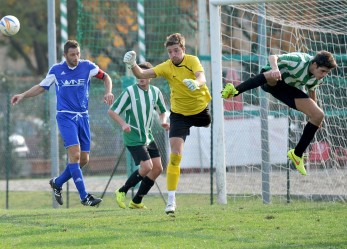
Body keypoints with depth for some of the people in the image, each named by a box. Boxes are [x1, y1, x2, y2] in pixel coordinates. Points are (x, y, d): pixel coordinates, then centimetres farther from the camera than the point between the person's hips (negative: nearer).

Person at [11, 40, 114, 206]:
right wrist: (23, 96, 0)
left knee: (84, 159, 3)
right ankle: (84, 197, -18)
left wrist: (108, 92, -5)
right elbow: (41, 87, 11)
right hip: (65, 117, -3)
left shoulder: (87, 66, 1)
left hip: (83, 117, 3)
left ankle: (57, 183, 26)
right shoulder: (56, 70, -1)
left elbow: (105, 77, 13)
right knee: (75, 155, -18)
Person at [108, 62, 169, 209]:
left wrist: (163, 121, -1)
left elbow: (162, 110, 21)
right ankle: (122, 192, 2)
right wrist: (123, 124, -24)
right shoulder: (130, 91, -11)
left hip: (148, 137, 7)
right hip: (133, 138, -7)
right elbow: (112, 111, -9)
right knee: (147, 167, -18)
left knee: (157, 168, 2)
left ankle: (136, 201, 13)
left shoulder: (155, 92, 5)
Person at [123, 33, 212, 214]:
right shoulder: (166, 67, -10)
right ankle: (171, 199, -10)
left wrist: (196, 83, -56)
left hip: (201, 110, 0)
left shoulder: (192, 61, -14)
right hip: (179, 114, 0)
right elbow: (142, 75, -17)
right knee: (175, 155, -11)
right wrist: (132, 65, -37)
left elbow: (202, 77, -33)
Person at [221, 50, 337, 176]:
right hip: (271, 81, -7)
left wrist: (314, 107, 18)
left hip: (286, 89, 7)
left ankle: (297, 154, 8)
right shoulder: (299, 61, -30)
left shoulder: (318, 78, -7)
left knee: (318, 116, -5)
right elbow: (273, 57, -35)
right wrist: (275, 68, -57)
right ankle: (234, 90, -48)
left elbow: (311, 90, 14)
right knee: (273, 76, -46)